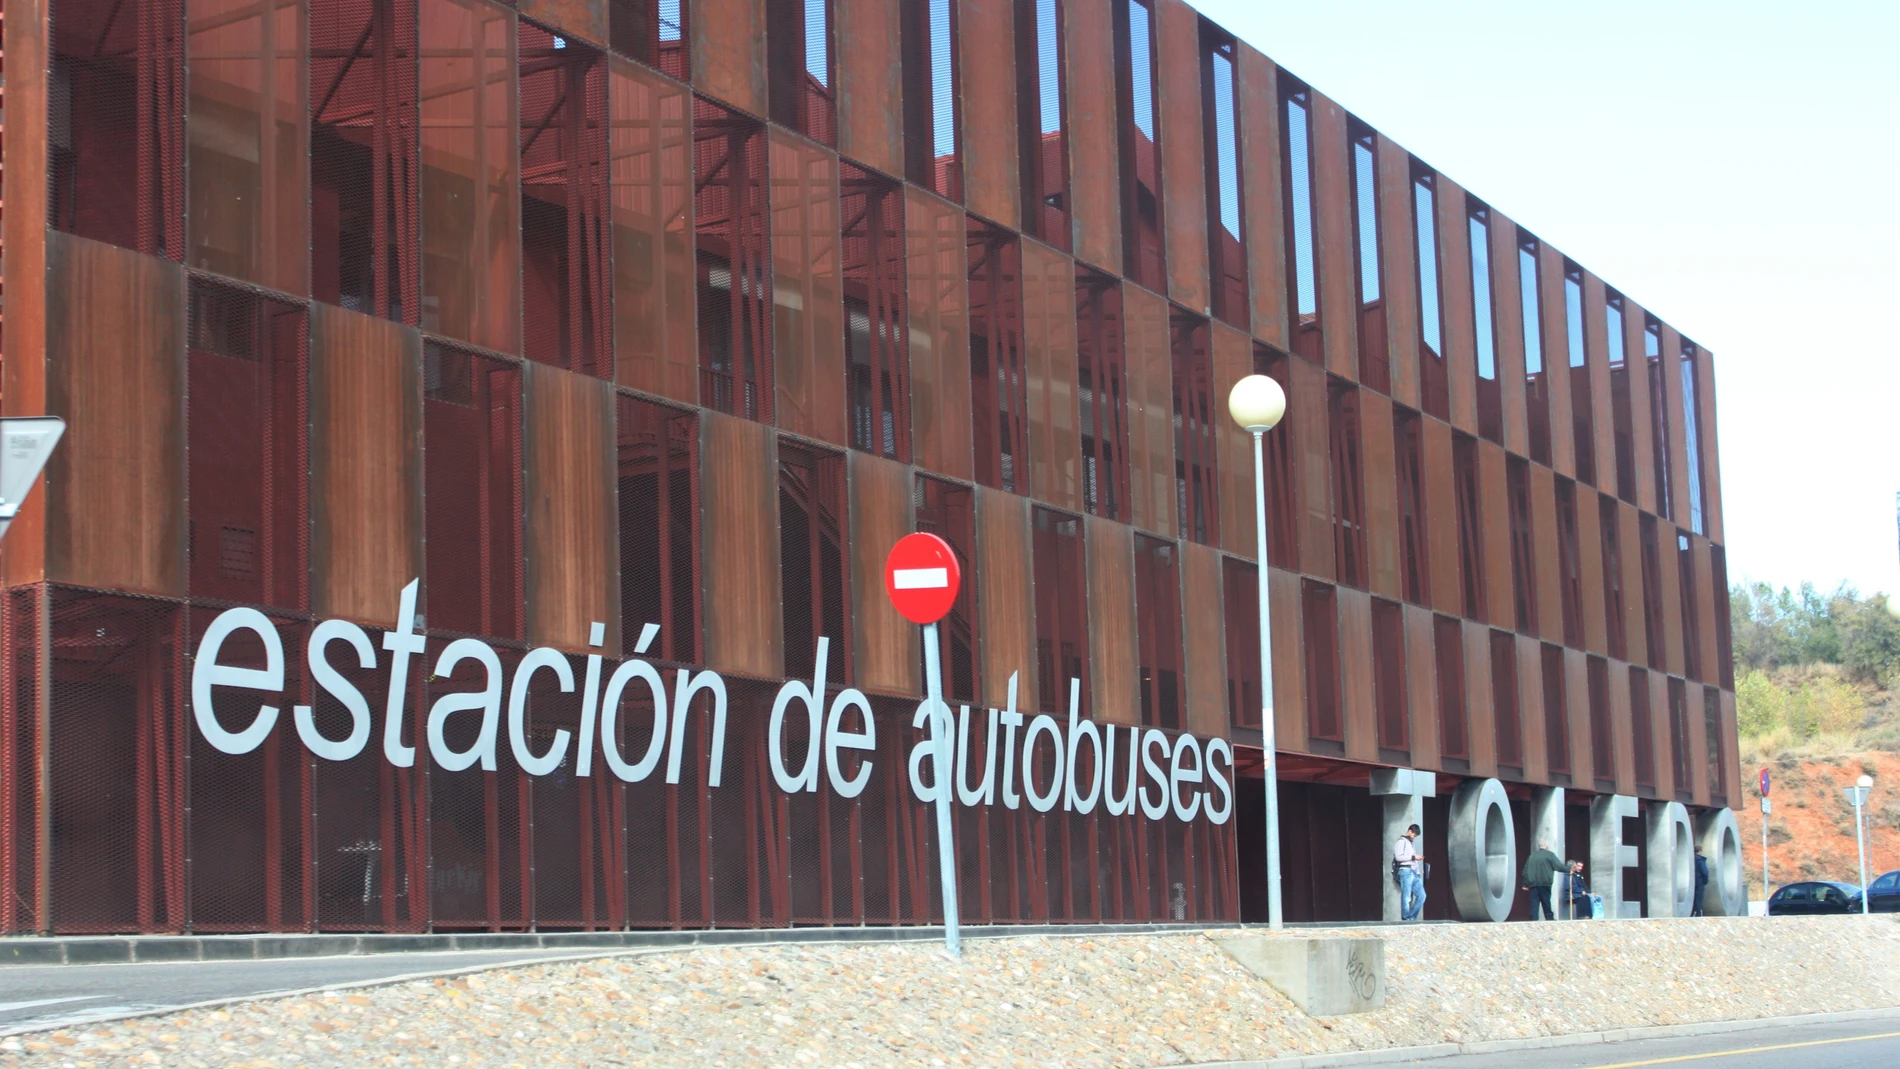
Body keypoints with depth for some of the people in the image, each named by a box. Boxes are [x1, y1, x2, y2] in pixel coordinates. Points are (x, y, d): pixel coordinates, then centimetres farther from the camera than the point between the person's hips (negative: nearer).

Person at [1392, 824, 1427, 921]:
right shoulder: (1401, 842, -1)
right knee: (1406, 898, -7)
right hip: (1405, 871, -8)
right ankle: (1406, 919, -3)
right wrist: (1413, 857, -13)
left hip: (1414, 872, 8)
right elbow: (1398, 857, -14)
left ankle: (1412, 917, 8)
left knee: (1422, 895, 2)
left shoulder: (1412, 843, 24)